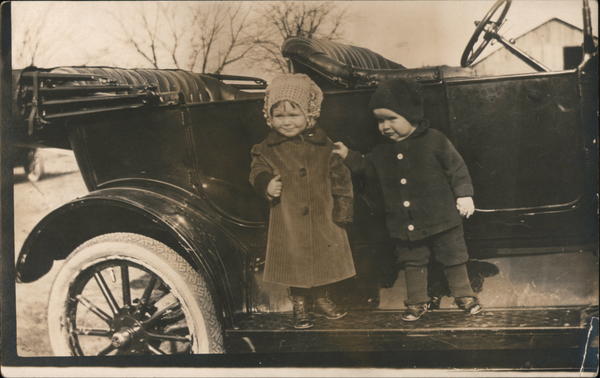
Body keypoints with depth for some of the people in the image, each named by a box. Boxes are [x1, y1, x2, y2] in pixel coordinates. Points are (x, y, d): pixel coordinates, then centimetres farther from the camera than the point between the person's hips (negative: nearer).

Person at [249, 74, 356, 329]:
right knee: (294, 263, 8)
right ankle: (299, 304, 27)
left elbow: (340, 177, 1)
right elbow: (257, 172, 0)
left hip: (323, 219, 1)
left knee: (324, 261, 13)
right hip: (288, 222, -1)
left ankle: (321, 298, 35)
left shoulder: (323, 145, -2)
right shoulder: (268, 149, -4)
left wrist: (343, 209, -3)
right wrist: (266, 185, -23)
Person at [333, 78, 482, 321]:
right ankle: (417, 301, 27)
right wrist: (350, 157, 8)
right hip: (404, 225, 4)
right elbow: (370, 172, 17)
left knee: (454, 258, 9)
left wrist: (464, 194, -10)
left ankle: (464, 295, 26)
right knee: (412, 262, 14)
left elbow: (456, 167, -8)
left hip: (441, 218, -4)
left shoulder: (434, 140, -12)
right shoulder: (382, 153, 3)